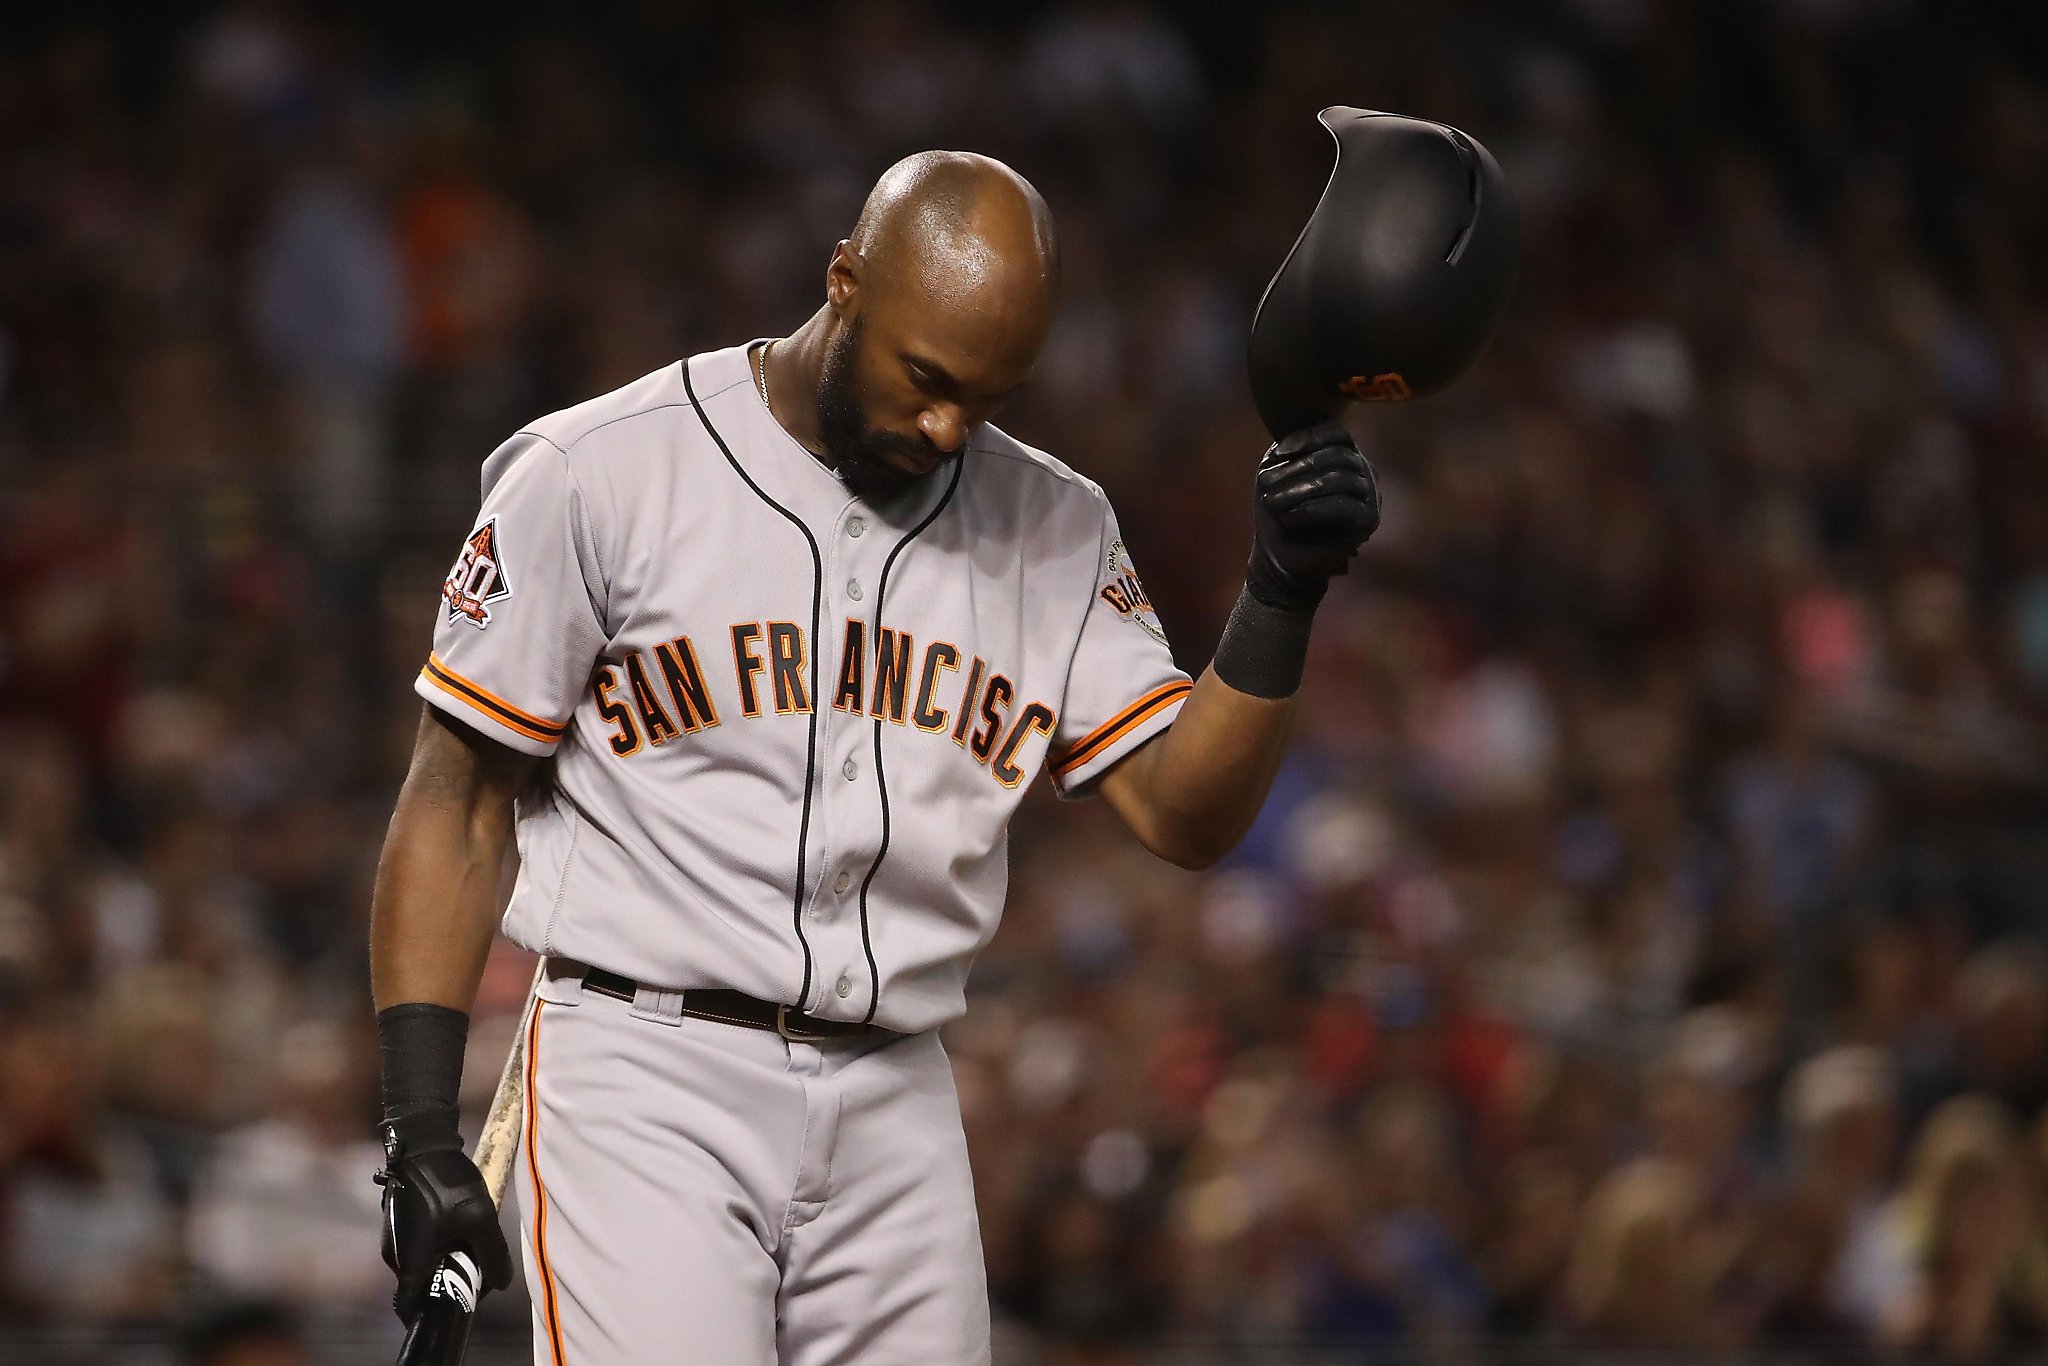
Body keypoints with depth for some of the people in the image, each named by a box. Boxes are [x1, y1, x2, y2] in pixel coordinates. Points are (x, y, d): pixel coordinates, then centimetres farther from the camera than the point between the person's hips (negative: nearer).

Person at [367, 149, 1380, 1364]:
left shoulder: (1055, 528, 9)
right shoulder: (599, 476, -4)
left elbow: (1184, 816, 4)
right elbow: (460, 806, -1)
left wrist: (1284, 595, -11)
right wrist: (423, 1136, -8)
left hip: (897, 1114, 5)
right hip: (647, 1091, -5)